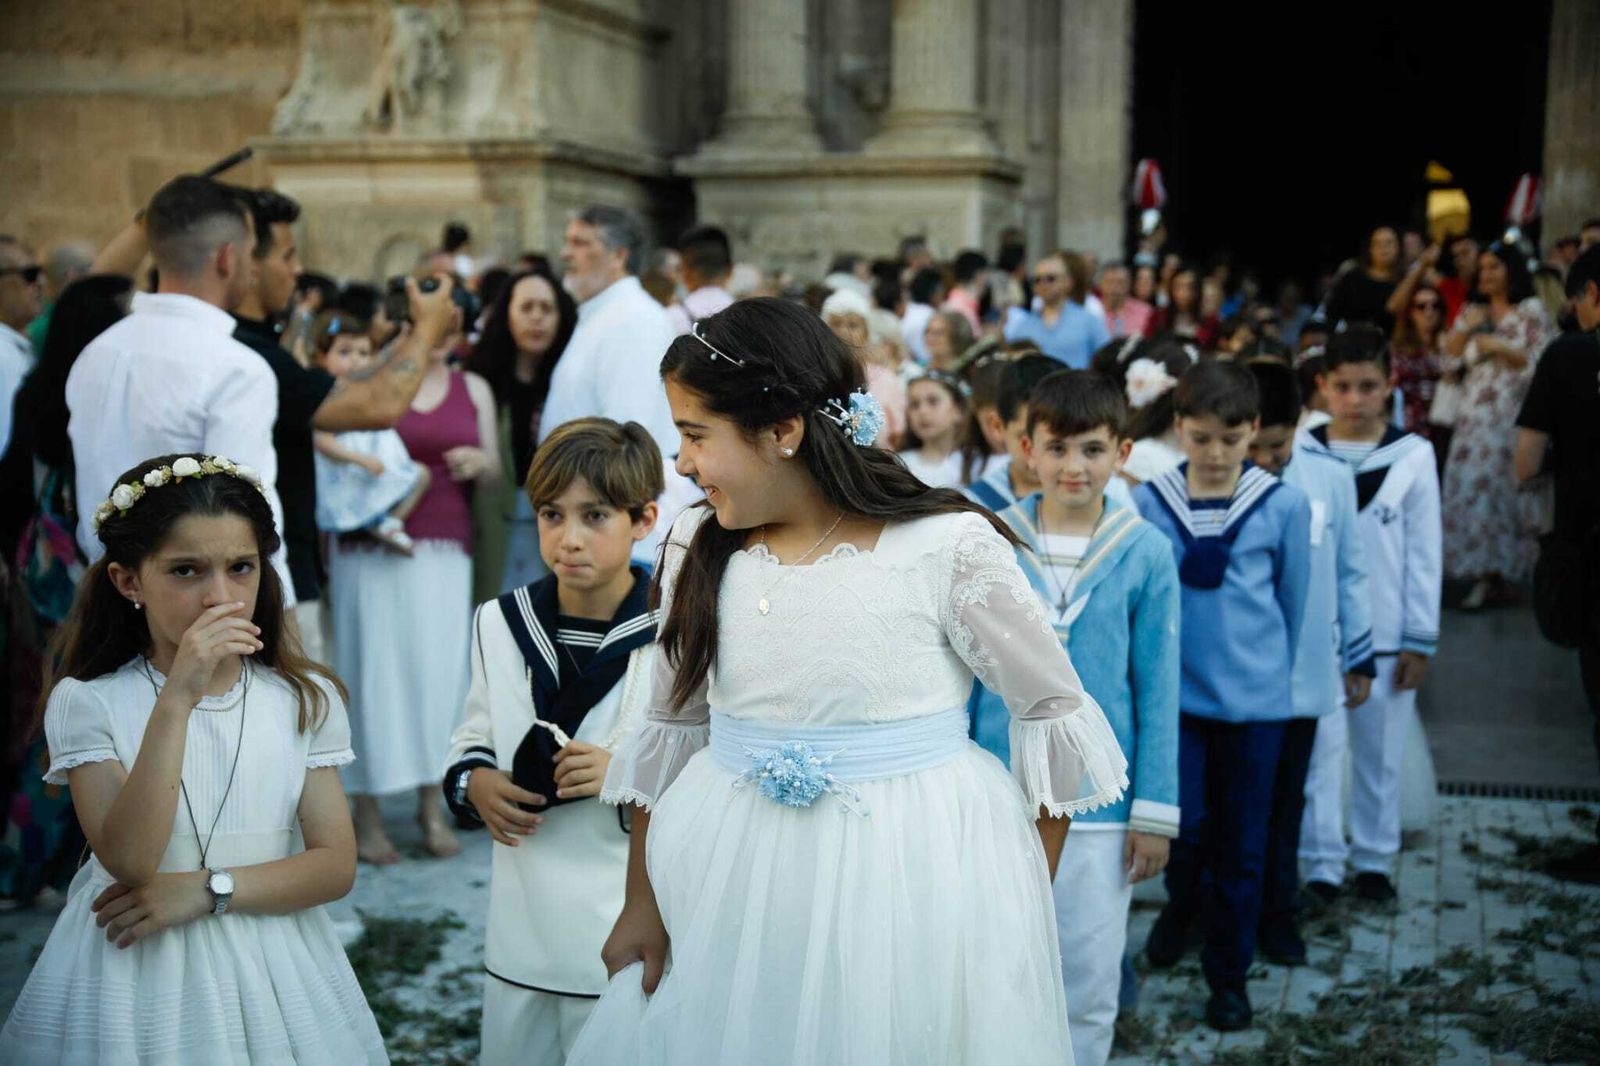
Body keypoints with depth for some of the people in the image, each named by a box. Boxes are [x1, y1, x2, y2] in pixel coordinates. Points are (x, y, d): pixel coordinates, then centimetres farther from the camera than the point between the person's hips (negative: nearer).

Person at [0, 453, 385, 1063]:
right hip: (133, 964, -2)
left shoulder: (306, 700, -1)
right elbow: (127, 862, -19)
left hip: (270, 962, 2)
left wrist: (207, 889, -17)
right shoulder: (86, 703, -7)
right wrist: (178, 698, -26)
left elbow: (335, 866, -4)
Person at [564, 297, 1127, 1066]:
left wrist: (1027, 898, -3)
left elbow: (1056, 716, -5)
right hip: (734, 888, 4)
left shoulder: (949, 548, -14)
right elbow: (670, 732, 9)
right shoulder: (698, 552, -1)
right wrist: (641, 905, 10)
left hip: (914, 881, -4)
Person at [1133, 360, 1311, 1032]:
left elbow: (1294, 599, 7)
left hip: (1255, 699, 0)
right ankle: (1182, 903, 30)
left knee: (1241, 843, 8)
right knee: (1183, 826, -5)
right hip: (1173, 691, 0)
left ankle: (1229, 973, 26)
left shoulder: (1283, 508, -4)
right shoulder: (1149, 504, -4)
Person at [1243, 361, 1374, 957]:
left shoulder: (1331, 479, -4)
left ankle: (1278, 914, 26)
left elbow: (1350, 574, 7)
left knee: (1285, 801, 13)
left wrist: (1360, 657, 10)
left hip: (1302, 677, 2)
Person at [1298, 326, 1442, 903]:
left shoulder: (1413, 456, -2)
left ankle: (1375, 857, 25)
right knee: (1317, 750, 1)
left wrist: (1421, 640, -1)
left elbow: (1423, 554, 1)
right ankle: (1322, 861, 13)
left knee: (1381, 753, 10)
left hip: (1386, 635, 1)